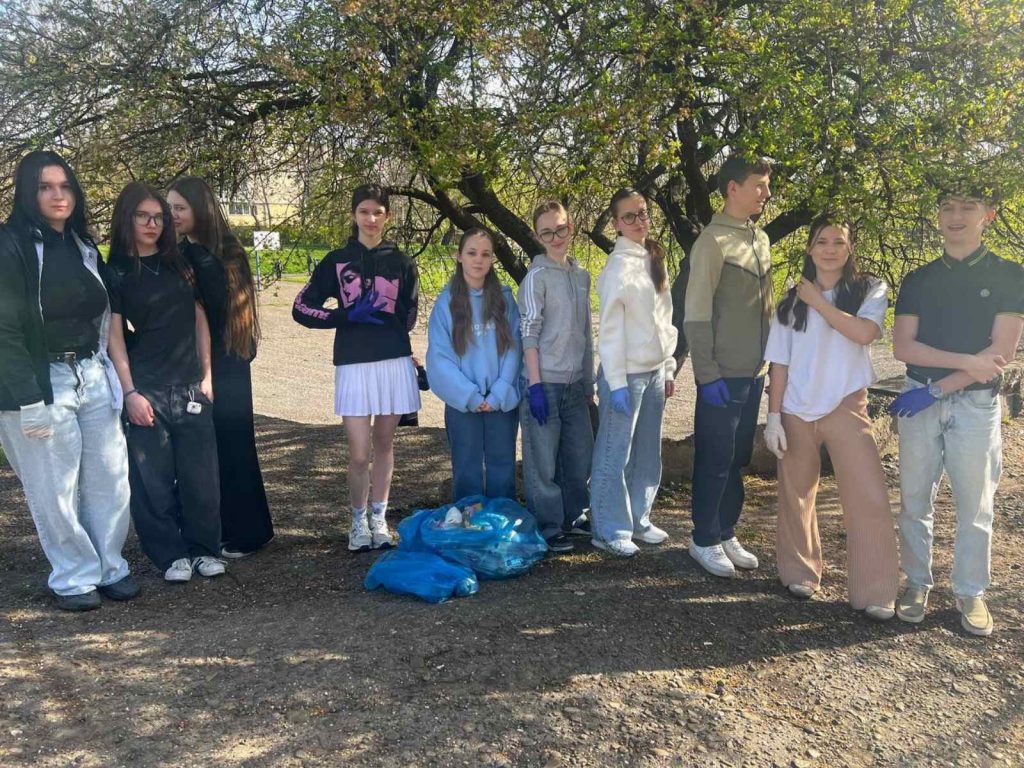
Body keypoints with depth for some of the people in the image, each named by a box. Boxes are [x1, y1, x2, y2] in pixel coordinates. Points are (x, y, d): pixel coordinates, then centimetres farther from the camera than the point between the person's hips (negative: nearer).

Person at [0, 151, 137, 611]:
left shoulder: (83, 244, 12)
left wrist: (103, 368, 11)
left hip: (93, 376, 6)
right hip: (41, 382, -6)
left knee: (110, 477, 9)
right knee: (56, 489, 3)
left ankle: (110, 566, 23)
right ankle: (74, 577, 19)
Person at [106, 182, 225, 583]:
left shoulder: (179, 264, 12)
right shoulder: (116, 272, 1)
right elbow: (115, 335, -4)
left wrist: (207, 375, 7)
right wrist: (130, 392, -11)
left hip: (190, 386, 3)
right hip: (145, 389, -3)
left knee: (200, 472, 4)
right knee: (153, 478, 1)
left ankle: (204, 549, 18)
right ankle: (171, 555, 15)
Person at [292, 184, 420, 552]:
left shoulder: (401, 262, 7)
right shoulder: (337, 261, 5)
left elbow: (409, 318, 12)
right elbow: (301, 308, 3)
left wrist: (384, 311, -7)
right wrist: (348, 315, -10)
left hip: (395, 362, 1)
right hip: (353, 365, -1)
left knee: (384, 444, 11)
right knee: (359, 454, -4)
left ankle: (379, 519, 25)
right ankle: (358, 521, 17)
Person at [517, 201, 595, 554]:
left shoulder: (582, 276, 11)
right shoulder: (537, 276, -6)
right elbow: (529, 333, -11)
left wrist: (589, 381, 16)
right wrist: (535, 384, -16)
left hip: (575, 383, 6)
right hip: (545, 382, -6)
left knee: (581, 454, 13)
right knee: (544, 460, 1)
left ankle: (573, 515, 29)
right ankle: (549, 528, 12)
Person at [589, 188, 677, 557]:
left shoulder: (656, 261, 11)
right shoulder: (618, 267, -10)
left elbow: (665, 321, 15)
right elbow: (610, 329, -14)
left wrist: (669, 369, 12)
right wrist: (617, 383, -16)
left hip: (654, 373, 7)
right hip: (626, 374, -7)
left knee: (647, 453, 13)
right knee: (616, 454, 1)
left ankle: (638, 519, 27)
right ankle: (610, 530, 11)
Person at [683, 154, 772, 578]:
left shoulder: (761, 239, 12)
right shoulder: (713, 241, -12)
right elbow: (696, 315, -15)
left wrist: (769, 363, 15)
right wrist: (709, 375, -17)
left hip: (754, 372, 7)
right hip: (724, 374, -7)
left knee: (738, 458, 14)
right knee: (715, 459, 3)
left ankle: (726, 533, 27)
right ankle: (704, 540, 17)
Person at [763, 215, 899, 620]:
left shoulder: (870, 290, 2)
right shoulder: (793, 300, 6)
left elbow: (864, 333, -19)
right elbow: (780, 362, 4)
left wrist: (817, 300, -12)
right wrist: (774, 416, -1)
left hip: (846, 407, -2)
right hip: (796, 411, 2)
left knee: (869, 498, -8)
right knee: (797, 494, 11)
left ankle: (875, 592, 0)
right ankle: (800, 572, 29)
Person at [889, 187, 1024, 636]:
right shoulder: (917, 281, 9)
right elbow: (903, 347, -2)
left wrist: (934, 388, -12)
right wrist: (969, 361, -13)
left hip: (976, 403, -2)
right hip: (920, 401, 2)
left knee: (975, 505, 3)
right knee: (915, 500, 6)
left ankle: (971, 593, 18)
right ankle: (917, 585, 19)